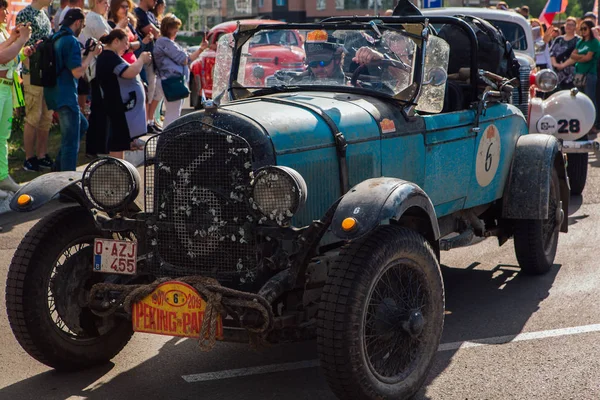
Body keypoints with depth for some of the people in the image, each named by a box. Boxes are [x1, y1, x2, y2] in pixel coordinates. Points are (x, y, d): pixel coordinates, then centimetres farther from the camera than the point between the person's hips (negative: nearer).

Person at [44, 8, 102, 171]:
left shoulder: (55, 38, 13)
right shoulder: (71, 41, -16)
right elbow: (77, 72, -21)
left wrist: (84, 53, 20)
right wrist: (92, 54, -10)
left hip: (54, 93, 10)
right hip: (66, 96, -10)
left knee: (82, 125, 26)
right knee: (71, 142, -4)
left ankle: (60, 167, 25)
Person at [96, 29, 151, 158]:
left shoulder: (109, 57, 17)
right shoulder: (109, 57, -18)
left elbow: (127, 74, 22)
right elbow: (130, 72, -28)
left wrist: (141, 61, 10)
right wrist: (142, 59, -14)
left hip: (122, 105, 11)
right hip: (119, 107, -11)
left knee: (121, 140, 15)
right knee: (118, 142, -8)